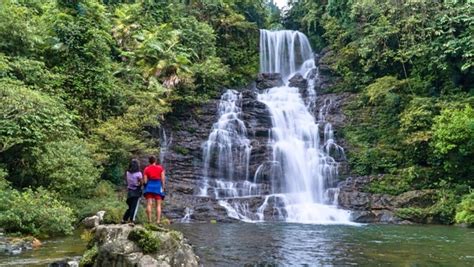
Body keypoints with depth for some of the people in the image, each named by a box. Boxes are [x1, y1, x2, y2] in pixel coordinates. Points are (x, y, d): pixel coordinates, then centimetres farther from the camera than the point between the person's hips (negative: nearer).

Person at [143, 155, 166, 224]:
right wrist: (163, 187, 5)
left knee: (149, 204, -1)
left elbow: (145, 181, 0)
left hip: (149, 186, 0)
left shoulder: (146, 169, 4)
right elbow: (163, 179, -2)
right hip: (158, 186, 0)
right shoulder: (160, 168, 4)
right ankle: (158, 220, -5)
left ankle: (149, 220, -7)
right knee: (158, 205, 3)